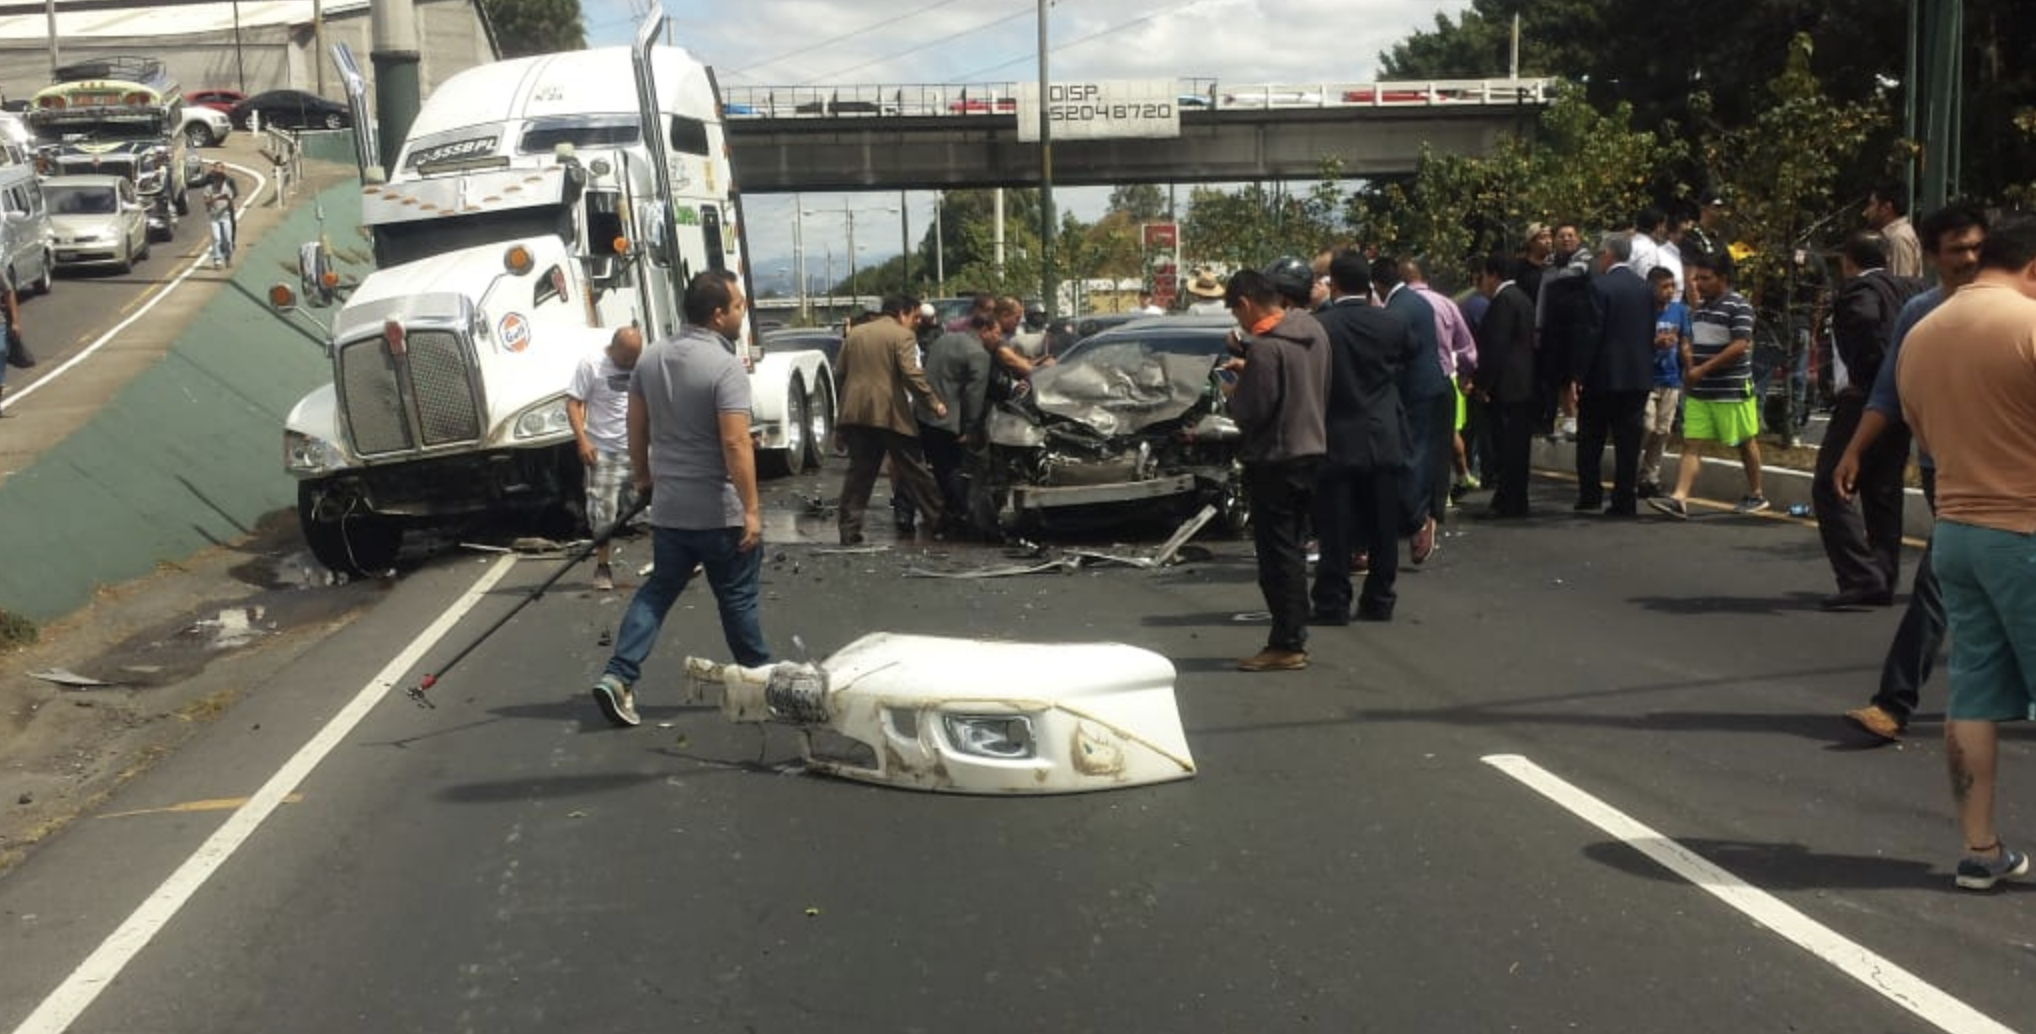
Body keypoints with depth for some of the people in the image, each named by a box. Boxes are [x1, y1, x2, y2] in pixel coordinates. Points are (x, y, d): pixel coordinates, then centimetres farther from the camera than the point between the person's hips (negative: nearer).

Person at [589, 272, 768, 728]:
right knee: (737, 598, 8)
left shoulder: (651, 357, 4)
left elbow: (637, 424, 12)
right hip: (719, 511, -6)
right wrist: (751, 509, -21)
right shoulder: (725, 367, -18)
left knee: (657, 590, 13)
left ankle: (618, 677, 1)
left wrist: (641, 473, 26)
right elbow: (735, 443, -24)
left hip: (668, 506, 6)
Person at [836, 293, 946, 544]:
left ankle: (849, 530, 2)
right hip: (889, 413, -5)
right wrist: (933, 403, -9)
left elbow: (841, 373, 15)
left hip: (855, 412, 5)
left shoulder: (854, 334, 15)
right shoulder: (902, 335, -5)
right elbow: (911, 373, -15)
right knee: (913, 470, 5)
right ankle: (938, 520, 14)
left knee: (859, 472, 7)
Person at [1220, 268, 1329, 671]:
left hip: (1275, 460, -9)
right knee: (1292, 550, 16)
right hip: (1311, 451, 9)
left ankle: (1285, 646, 1)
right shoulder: (1313, 330, 7)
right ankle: (1294, 636, 23)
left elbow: (1252, 413, -21)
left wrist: (1233, 392, -1)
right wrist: (1248, 368, 13)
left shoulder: (1266, 348, -21)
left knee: (1277, 553, -2)